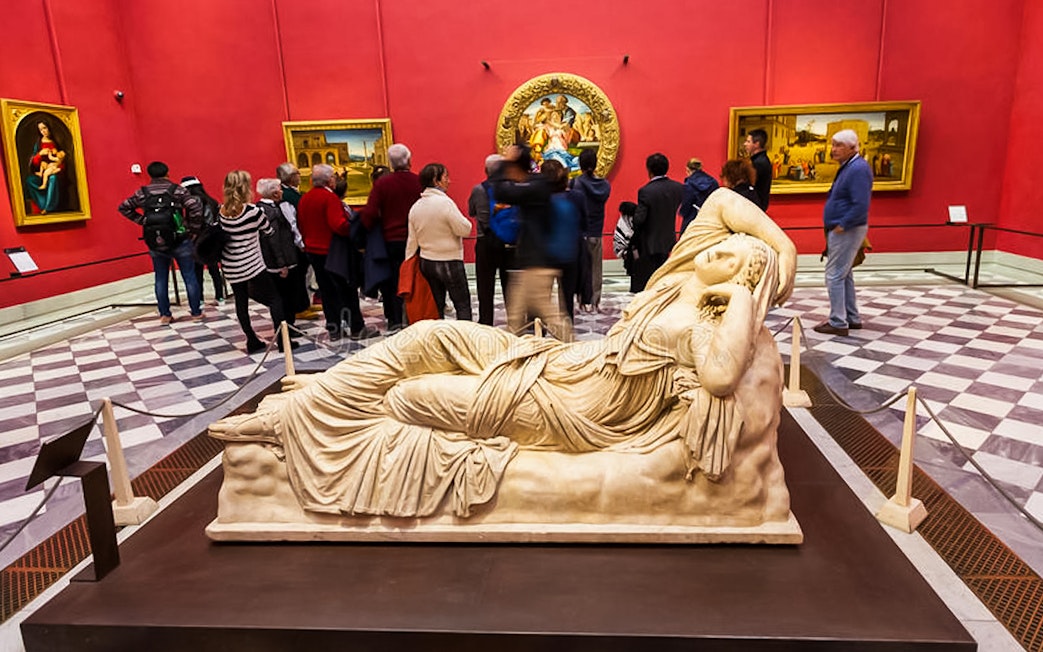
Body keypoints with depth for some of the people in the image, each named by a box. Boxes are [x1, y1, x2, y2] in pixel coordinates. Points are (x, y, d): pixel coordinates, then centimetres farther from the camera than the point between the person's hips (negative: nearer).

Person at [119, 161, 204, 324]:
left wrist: (142, 220, 8)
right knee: (190, 277, 5)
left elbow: (123, 207, 8)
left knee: (161, 280, 12)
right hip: (180, 241, -2)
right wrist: (193, 230, -7)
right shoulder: (177, 190, -6)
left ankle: (165, 315, 15)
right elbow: (196, 208, -17)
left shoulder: (142, 193, 3)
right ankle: (196, 313, 9)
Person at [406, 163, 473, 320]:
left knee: (436, 306, 12)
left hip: (426, 262, 7)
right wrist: (463, 220, 4)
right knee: (463, 305, 1)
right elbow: (464, 229, -17)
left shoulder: (415, 207, 6)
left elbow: (412, 240, 8)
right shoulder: (445, 202, -16)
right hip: (449, 262, -7)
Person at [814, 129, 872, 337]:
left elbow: (861, 206, -26)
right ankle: (852, 318, 27)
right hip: (840, 230, 10)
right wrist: (838, 226, 13)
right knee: (845, 275, 17)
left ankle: (838, 323, -1)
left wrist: (842, 225, -20)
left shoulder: (858, 169, -18)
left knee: (835, 275, -7)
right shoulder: (848, 167, 13)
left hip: (847, 231, -10)